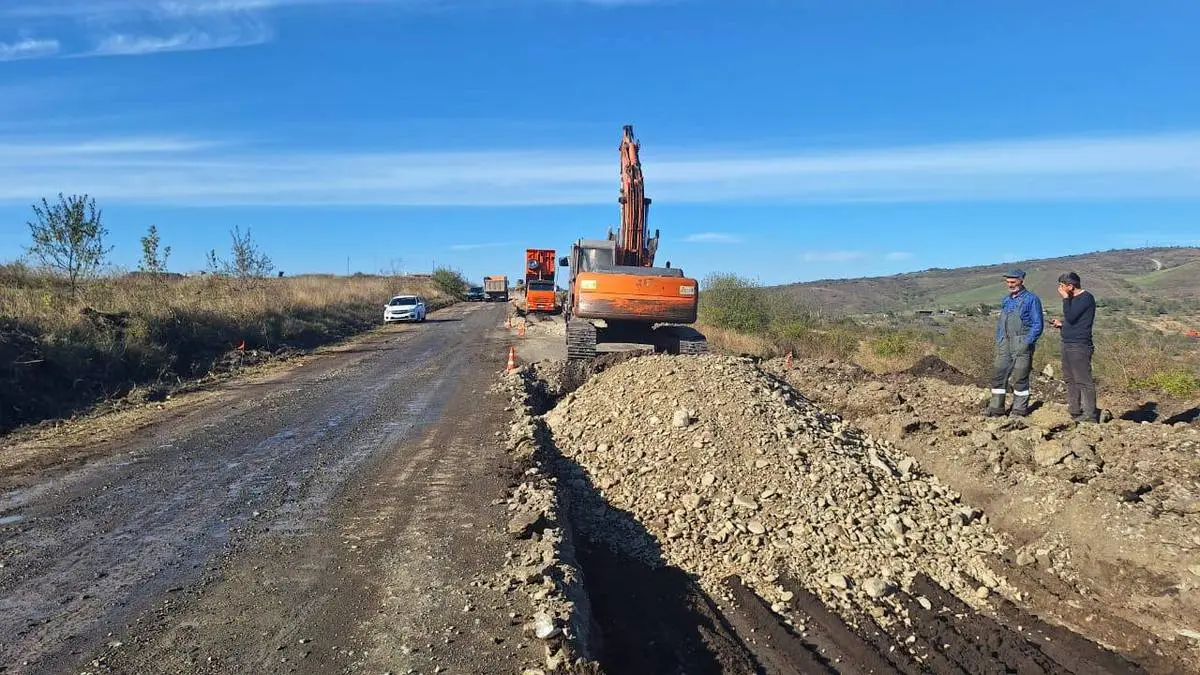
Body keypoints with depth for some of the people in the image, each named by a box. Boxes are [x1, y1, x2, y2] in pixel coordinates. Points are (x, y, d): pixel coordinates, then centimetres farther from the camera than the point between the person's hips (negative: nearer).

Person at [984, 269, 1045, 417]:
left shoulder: (1031, 299, -4)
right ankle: (996, 408, 7)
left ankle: (1019, 410, 7)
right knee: (998, 374, 2)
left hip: (1021, 344, -6)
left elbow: (1037, 325, -8)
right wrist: (998, 341, 12)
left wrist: (1027, 343, -15)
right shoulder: (1006, 300, 16)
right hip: (1005, 344, 6)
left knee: (1020, 377, -2)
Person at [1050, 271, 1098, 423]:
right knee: (1070, 380, 13)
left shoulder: (1086, 298, -12)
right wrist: (1061, 324, 10)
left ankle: (1090, 415, -5)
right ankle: (1074, 413, 19)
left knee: (1083, 381, -8)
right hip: (1068, 345, 10)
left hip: (1080, 346, -10)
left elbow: (1070, 317, -20)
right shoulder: (1074, 299, 17)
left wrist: (1065, 298, -12)